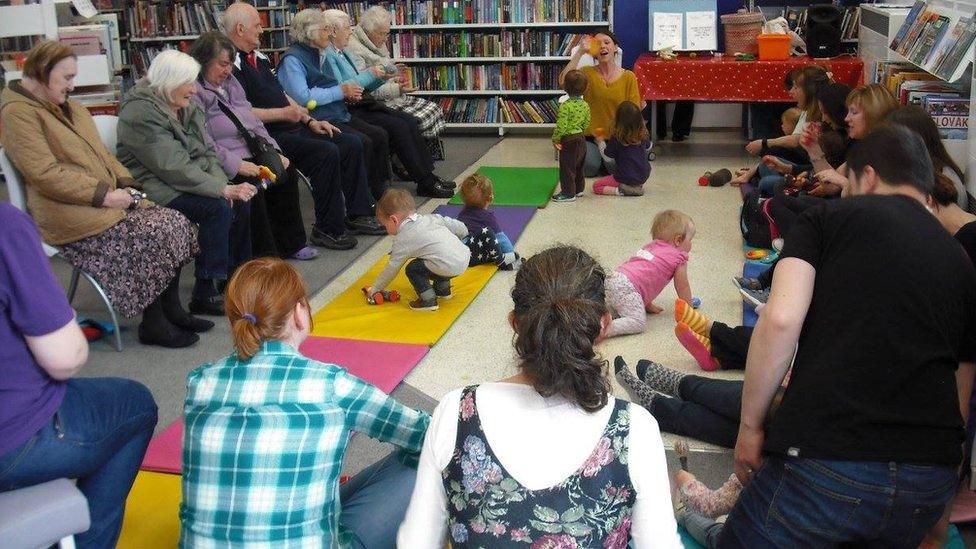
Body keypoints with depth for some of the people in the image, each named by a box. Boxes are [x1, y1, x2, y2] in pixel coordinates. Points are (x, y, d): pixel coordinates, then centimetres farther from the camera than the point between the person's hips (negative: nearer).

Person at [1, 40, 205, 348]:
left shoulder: (70, 108, 20)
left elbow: (101, 155, 20)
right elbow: (45, 174, -19)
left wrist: (126, 184, 1)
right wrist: (104, 195, -21)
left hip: (107, 200, 9)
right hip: (69, 215, -9)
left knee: (176, 223, -9)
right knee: (151, 234, -24)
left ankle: (171, 311, -1)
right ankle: (153, 324, -10)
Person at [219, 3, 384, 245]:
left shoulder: (258, 57, 19)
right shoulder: (233, 65, -13)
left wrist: (310, 121, 11)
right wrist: (284, 113, -17)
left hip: (293, 129, 10)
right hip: (269, 137, -10)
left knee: (351, 144, 3)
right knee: (327, 152, -27)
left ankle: (358, 216, 8)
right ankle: (326, 230, -16)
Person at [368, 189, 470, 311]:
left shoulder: (402, 240, 0)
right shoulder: (431, 218, 16)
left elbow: (391, 268, 6)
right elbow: (461, 227, 16)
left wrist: (374, 289, 18)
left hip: (449, 267, -8)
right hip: (465, 257, 8)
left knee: (412, 269, 4)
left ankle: (428, 300, 2)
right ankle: (443, 288, 38)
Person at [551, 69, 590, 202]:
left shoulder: (565, 106, -20)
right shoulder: (585, 105, 2)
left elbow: (561, 125, -22)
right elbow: (586, 123, 9)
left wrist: (555, 139, -10)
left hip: (569, 140, -8)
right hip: (581, 139, 8)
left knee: (567, 168, 2)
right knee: (579, 166, 20)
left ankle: (568, 193, 6)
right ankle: (579, 189, 31)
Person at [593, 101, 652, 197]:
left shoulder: (616, 138, -18)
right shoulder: (643, 135, -5)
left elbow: (608, 158, -7)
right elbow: (648, 149, 15)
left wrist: (601, 142, 6)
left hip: (626, 178, -5)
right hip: (643, 176, 5)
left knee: (596, 186, 7)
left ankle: (621, 190, -13)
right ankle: (638, 186, 11)